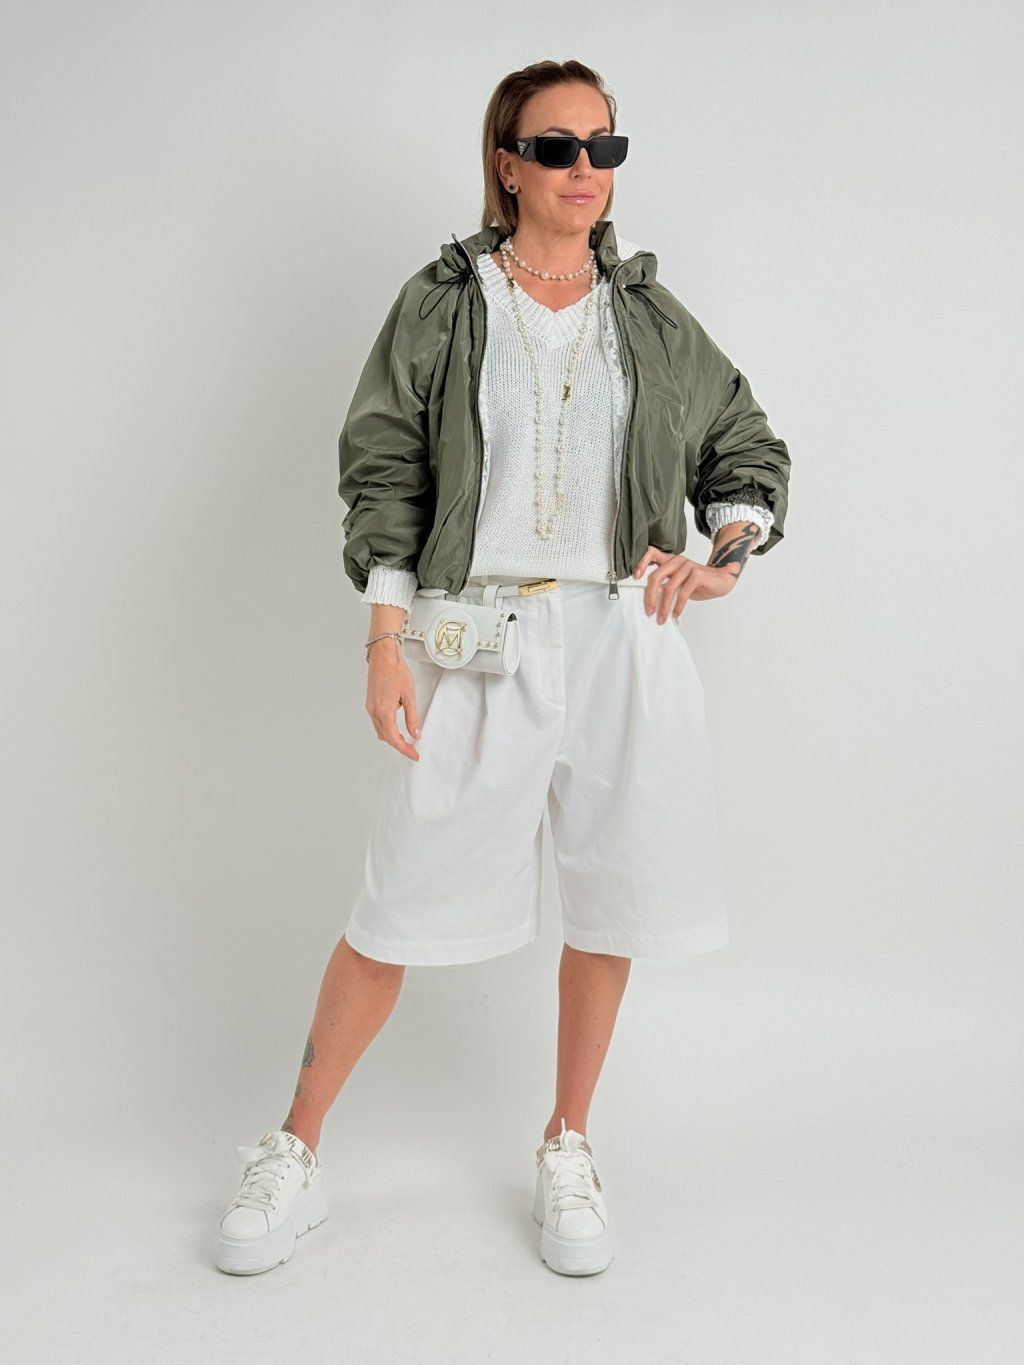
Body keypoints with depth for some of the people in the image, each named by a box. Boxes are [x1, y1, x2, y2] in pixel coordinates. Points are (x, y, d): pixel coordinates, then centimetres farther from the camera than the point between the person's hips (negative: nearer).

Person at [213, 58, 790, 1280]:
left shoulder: (651, 317, 12)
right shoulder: (441, 302, 6)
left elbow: (748, 447, 19)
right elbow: (384, 471, 1)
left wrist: (728, 550, 0)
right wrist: (384, 643, -6)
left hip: (623, 639, 3)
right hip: (476, 639, -2)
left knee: (611, 901, 7)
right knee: (402, 910, -1)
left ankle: (566, 1150, 28)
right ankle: (294, 1155, 19)